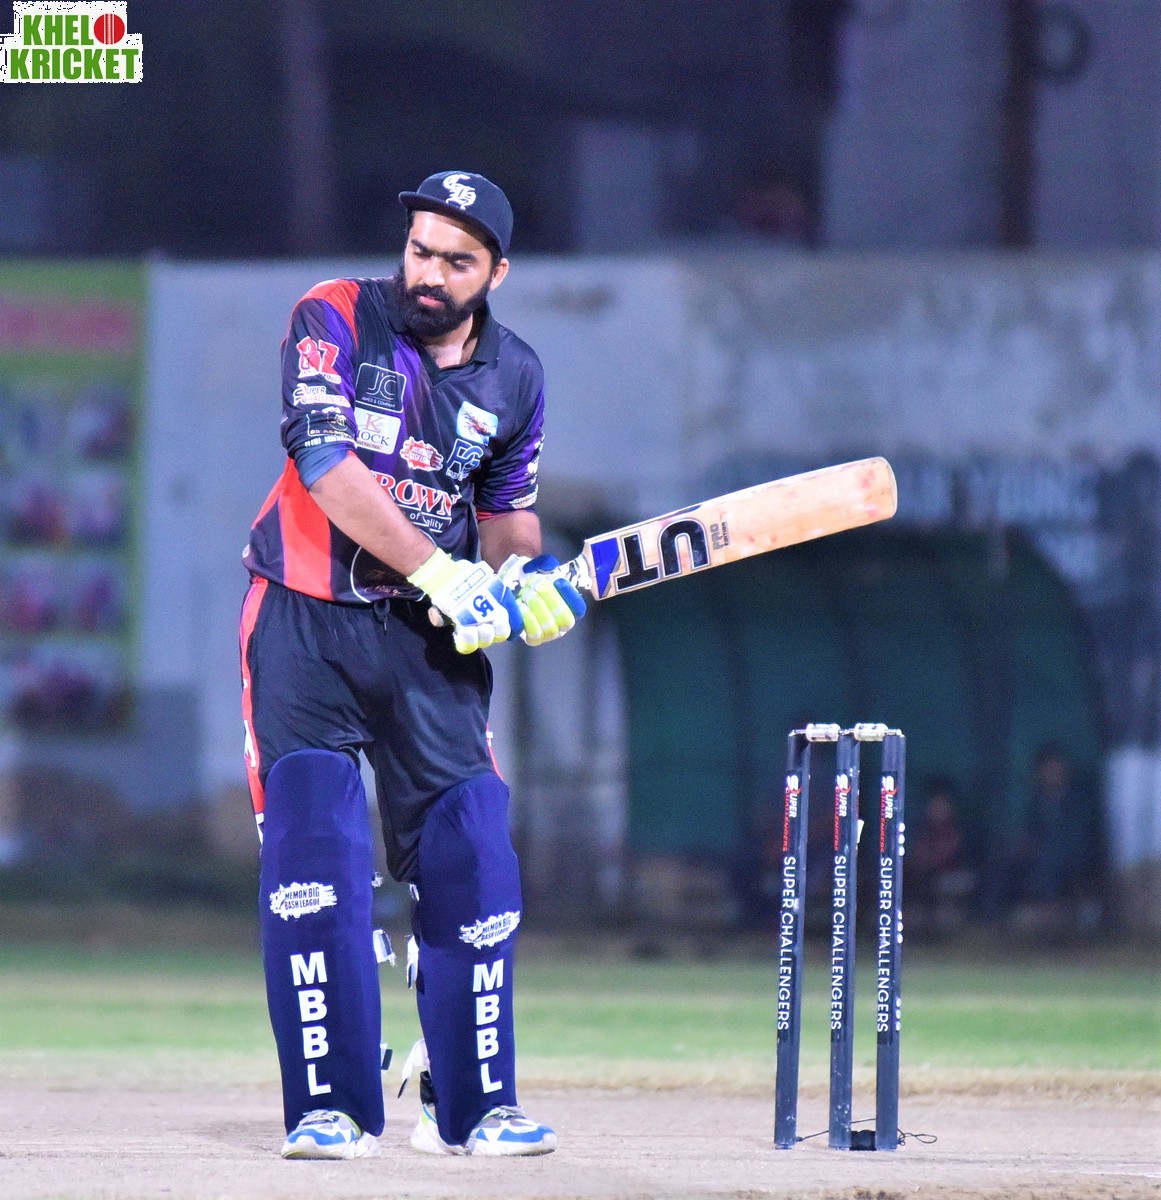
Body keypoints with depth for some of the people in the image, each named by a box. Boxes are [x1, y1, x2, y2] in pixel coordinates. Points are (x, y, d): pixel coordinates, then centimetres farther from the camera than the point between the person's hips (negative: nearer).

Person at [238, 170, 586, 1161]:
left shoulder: (514, 376, 4)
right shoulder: (334, 322, -8)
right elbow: (327, 464, -21)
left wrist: (524, 576, -7)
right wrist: (442, 572, -28)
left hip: (431, 636, 4)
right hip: (307, 627, -4)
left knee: (472, 859, -1)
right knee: (315, 859, -12)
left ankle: (471, 1106, 10)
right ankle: (332, 1107, -7)